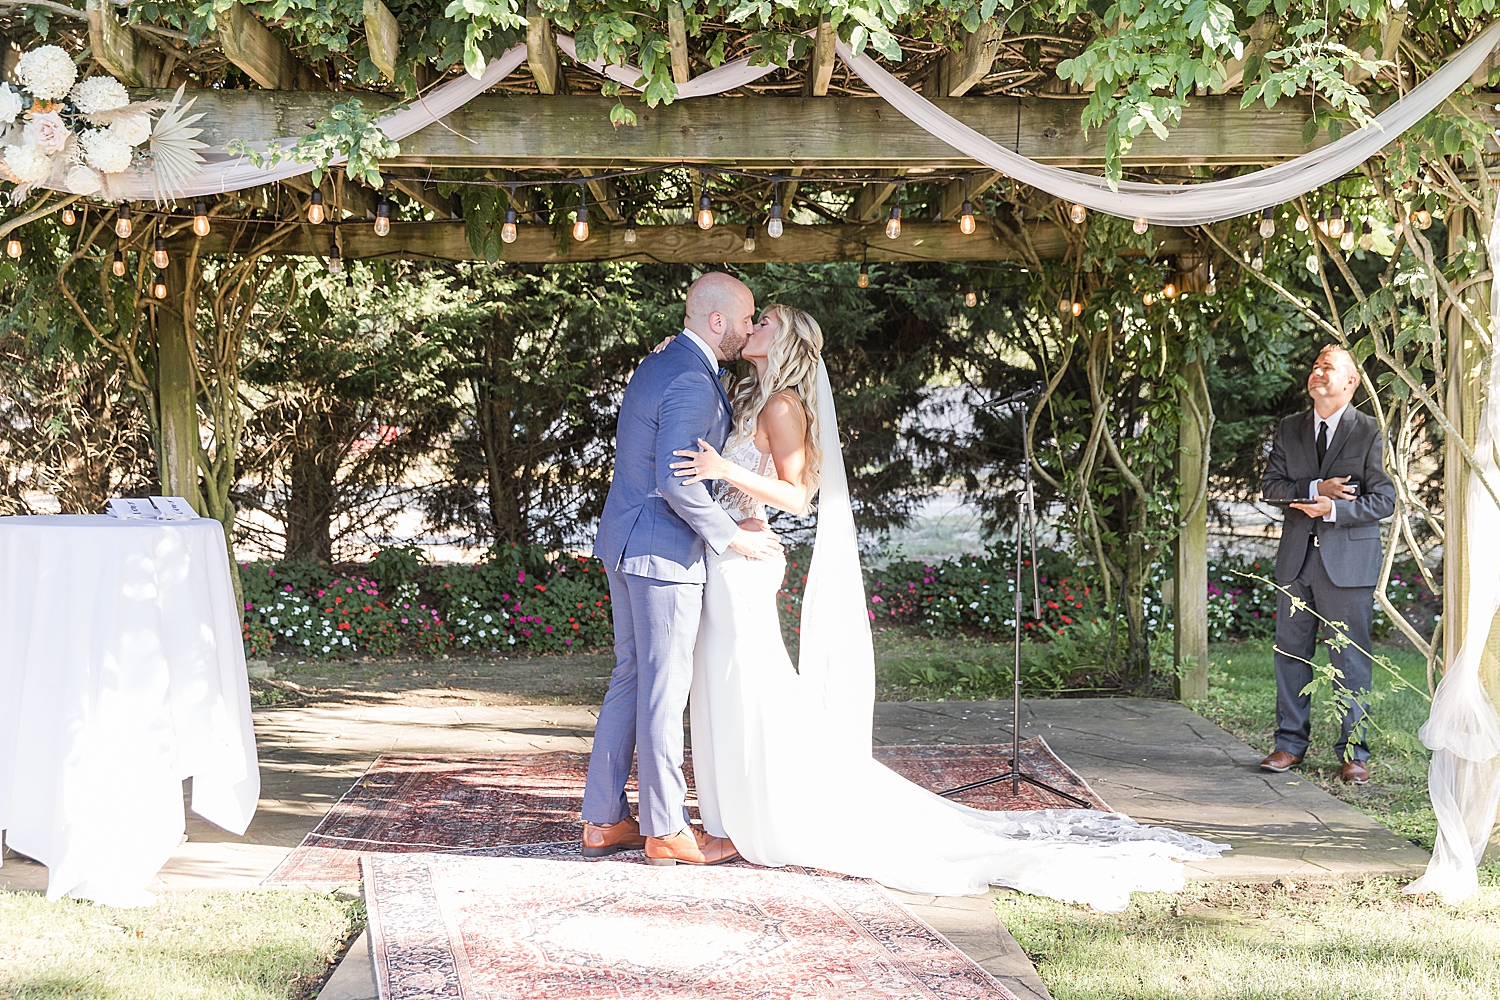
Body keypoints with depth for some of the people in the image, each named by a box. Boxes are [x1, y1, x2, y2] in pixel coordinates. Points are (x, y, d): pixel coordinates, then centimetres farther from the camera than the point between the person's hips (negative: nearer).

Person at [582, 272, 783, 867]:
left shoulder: (655, 367, 14)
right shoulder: (692, 382, -18)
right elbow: (675, 481, -25)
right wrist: (733, 537, -15)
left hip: (626, 547, 10)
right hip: (665, 551, -10)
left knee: (630, 681, 13)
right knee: (664, 689, -2)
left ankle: (603, 820, 17)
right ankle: (665, 830, 5)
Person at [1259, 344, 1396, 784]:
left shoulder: (1370, 432, -2)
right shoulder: (1289, 429, 12)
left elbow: (1383, 499, -6)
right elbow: (1270, 483, 5)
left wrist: (1334, 509, -17)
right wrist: (1315, 489, -11)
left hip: (1349, 556, -4)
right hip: (1297, 558, 4)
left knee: (1350, 658, -1)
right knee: (1291, 652, 7)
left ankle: (1353, 752, 6)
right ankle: (1290, 743, 16)